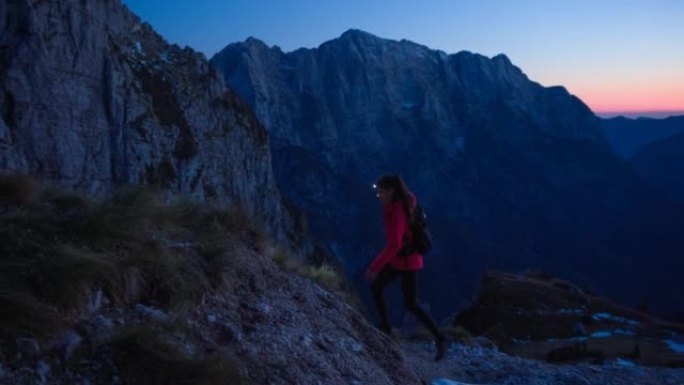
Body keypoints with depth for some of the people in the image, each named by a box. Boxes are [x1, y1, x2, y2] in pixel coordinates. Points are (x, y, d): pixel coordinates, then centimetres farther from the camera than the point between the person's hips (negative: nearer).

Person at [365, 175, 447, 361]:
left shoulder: (398, 211, -30)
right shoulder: (401, 204, -1)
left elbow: (393, 245, -34)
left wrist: (374, 266, -28)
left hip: (407, 261, -9)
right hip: (397, 258, 9)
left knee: (411, 305, 0)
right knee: (375, 287, 15)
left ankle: (440, 340, 14)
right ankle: (385, 327, 29)